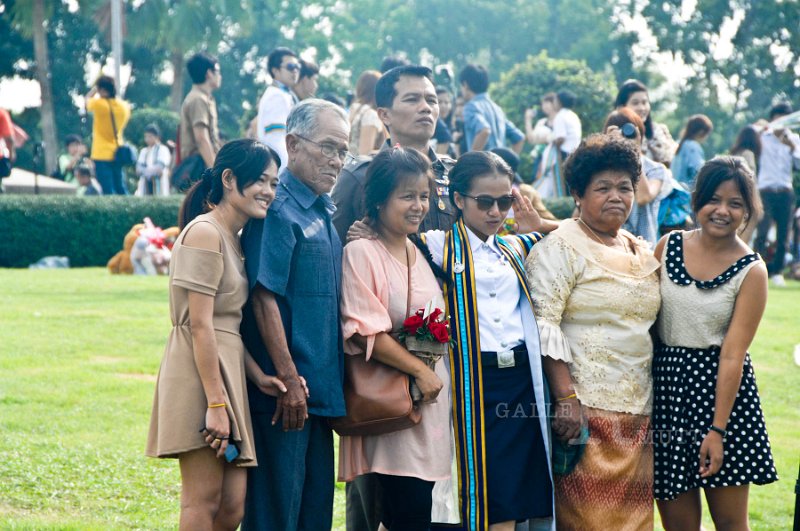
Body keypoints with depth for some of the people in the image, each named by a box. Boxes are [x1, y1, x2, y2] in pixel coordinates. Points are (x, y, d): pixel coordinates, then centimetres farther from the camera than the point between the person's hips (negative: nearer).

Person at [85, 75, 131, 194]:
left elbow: (88, 100, 7)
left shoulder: (99, 104, -14)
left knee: (108, 190, -7)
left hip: (102, 154, -6)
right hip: (117, 154, 6)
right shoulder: (124, 106, 1)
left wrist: (96, 87, 18)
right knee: (121, 189, 13)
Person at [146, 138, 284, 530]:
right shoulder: (205, 233, -12)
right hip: (199, 371, -9)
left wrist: (257, 376, 6)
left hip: (227, 369, 9)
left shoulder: (232, 239, 18)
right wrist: (216, 403, -20)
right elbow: (200, 324, -17)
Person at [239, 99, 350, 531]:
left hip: (320, 389, 9)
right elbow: (264, 298, -17)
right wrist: (289, 379, -20)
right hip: (285, 390, -9)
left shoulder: (325, 213, 15)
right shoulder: (278, 210, -12)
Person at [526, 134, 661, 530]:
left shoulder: (643, 253, 17)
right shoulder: (561, 247, -6)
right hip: (585, 409, -7)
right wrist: (566, 399, -20)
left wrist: (654, 408, 17)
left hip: (638, 412, 7)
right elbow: (545, 326, -14)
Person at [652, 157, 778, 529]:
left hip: (721, 390, -3)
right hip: (667, 387, 3)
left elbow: (732, 355, -11)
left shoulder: (751, 271, -7)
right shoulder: (669, 246, 3)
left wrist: (718, 429, -14)